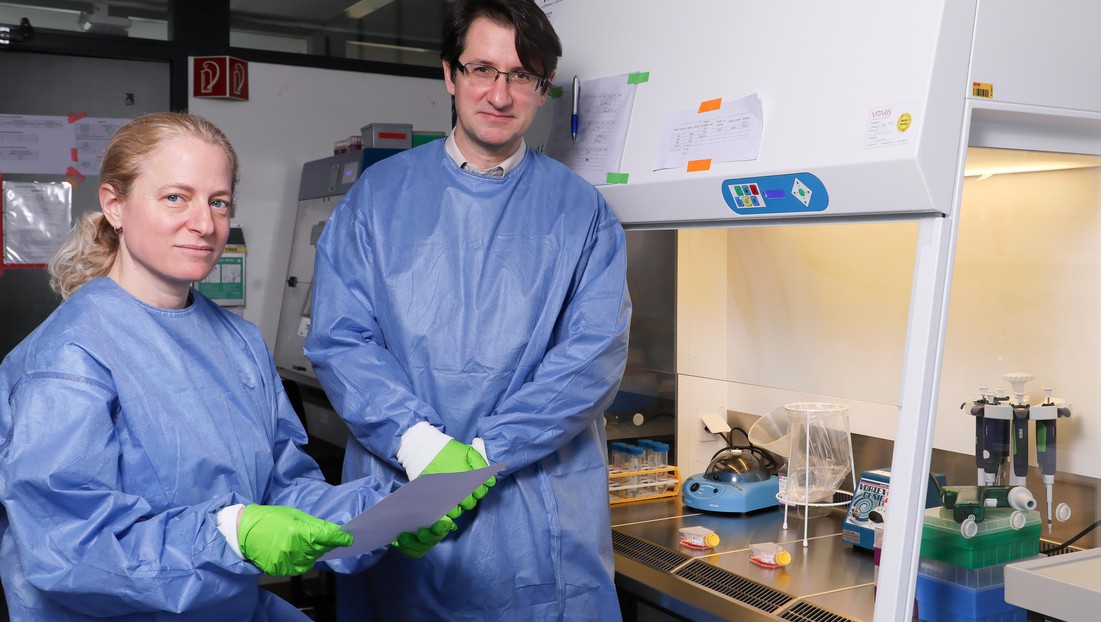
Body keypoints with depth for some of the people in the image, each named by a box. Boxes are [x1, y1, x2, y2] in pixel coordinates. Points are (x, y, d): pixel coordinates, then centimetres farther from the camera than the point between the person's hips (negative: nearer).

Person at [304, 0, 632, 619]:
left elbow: (595, 353, -7)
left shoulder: (581, 211, 3)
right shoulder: (378, 197, 5)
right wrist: (419, 443, -17)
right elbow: (339, 339, -3)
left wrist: (484, 454, -16)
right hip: (395, 493, 1)